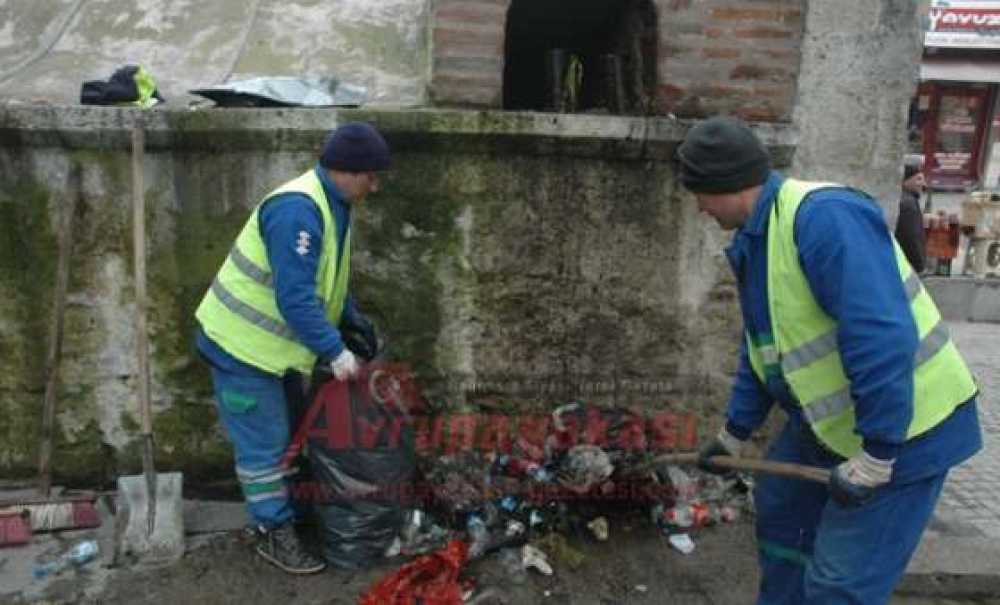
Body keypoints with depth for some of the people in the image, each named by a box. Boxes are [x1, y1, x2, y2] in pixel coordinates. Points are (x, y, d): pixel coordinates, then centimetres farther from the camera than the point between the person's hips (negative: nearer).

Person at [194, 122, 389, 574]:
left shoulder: (328, 205, 6)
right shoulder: (297, 210, -28)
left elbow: (325, 277, 17)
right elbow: (295, 297, -31)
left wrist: (352, 317, 10)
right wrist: (334, 351, -26)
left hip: (271, 342, 10)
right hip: (243, 345, -10)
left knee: (283, 431, 20)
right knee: (264, 441, 2)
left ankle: (281, 511, 36)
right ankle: (275, 532, 17)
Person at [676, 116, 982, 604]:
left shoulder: (824, 217, -27)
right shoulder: (754, 239, 5)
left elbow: (883, 340, -33)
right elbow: (761, 349, 14)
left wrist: (872, 459, -28)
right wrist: (734, 434, 18)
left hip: (903, 428, -10)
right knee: (779, 509, 24)